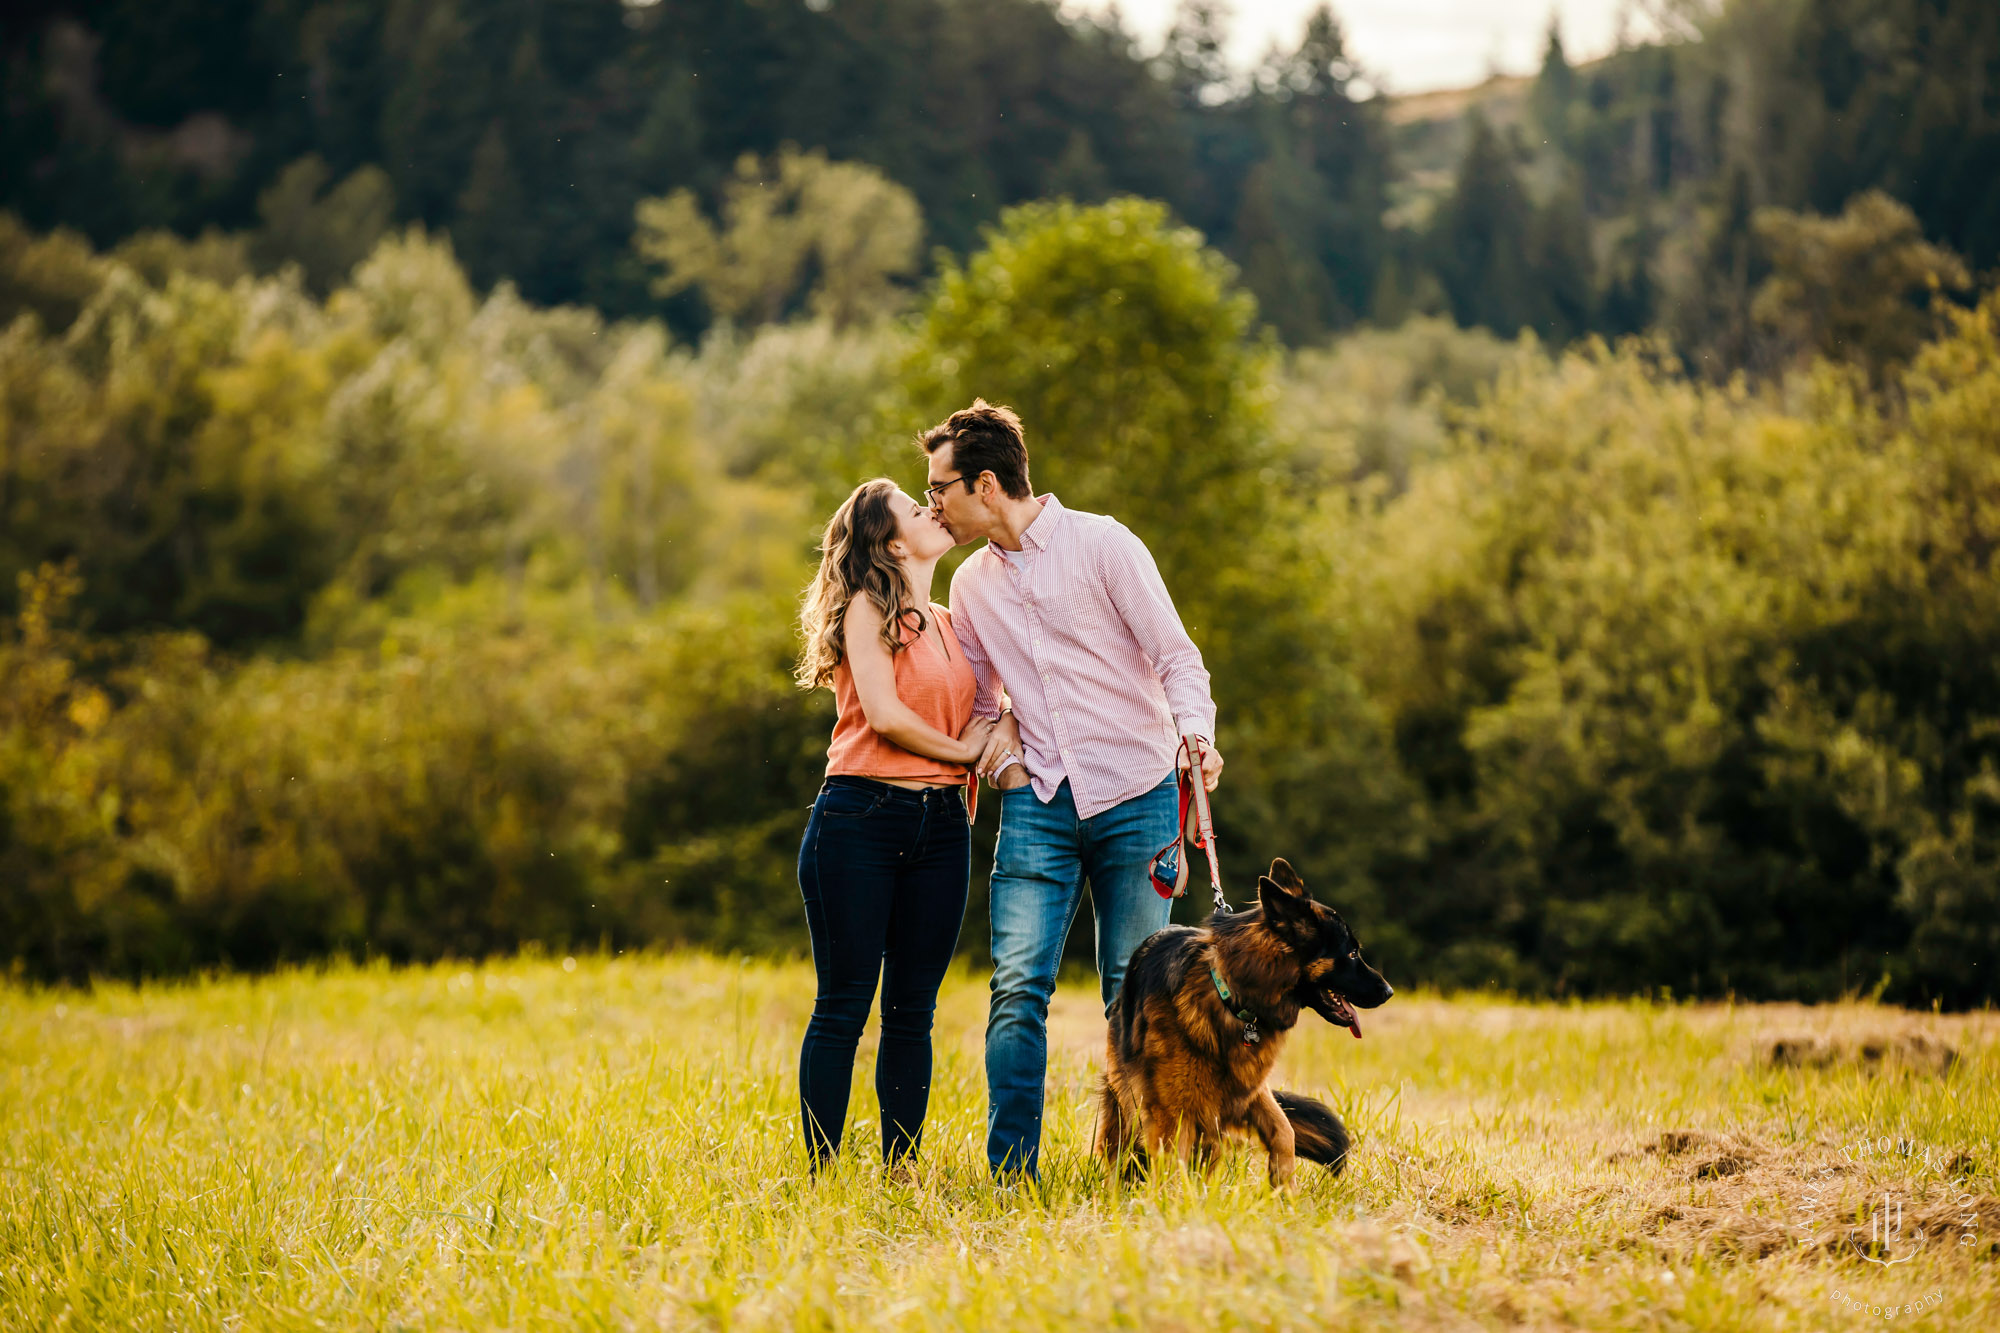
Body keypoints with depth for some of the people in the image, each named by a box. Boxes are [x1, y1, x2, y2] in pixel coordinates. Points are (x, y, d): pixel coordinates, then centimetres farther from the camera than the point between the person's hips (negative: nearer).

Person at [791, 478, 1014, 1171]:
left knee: (912, 1010, 5)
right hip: (860, 819, -6)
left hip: (939, 827, 6)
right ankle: (821, 1172, 0)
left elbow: (979, 722, 22)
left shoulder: (950, 625, 18)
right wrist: (960, 750, 0)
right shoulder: (868, 607, -3)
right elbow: (884, 714, -14)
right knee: (844, 1005, -4)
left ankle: (902, 1169, 9)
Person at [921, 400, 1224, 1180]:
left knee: (1133, 993, 0)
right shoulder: (972, 584, 14)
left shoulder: (1101, 545, -2)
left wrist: (1195, 733, -23)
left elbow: (1176, 656, -4)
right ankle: (1011, 1174, -7)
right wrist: (994, 744, 3)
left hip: (1133, 794, -4)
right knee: (1017, 986, -9)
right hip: (1038, 802, 4)